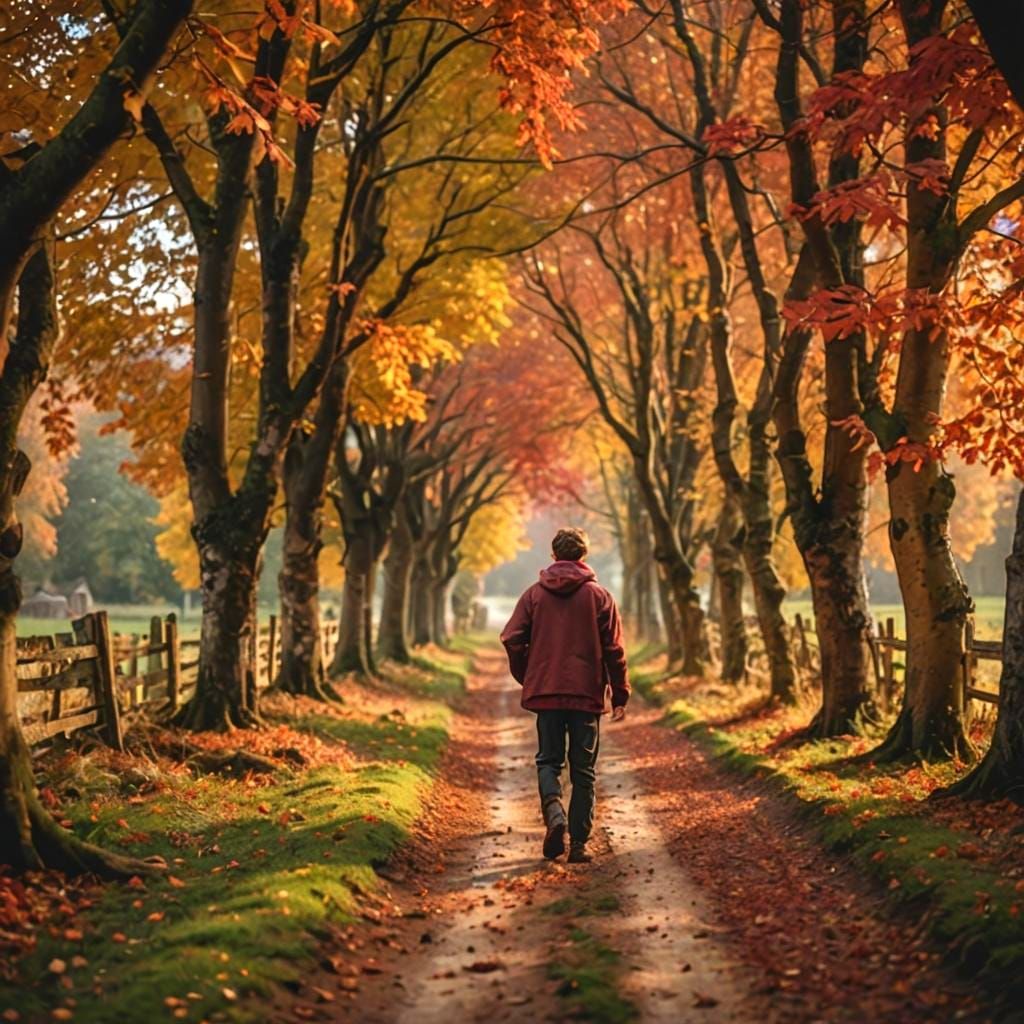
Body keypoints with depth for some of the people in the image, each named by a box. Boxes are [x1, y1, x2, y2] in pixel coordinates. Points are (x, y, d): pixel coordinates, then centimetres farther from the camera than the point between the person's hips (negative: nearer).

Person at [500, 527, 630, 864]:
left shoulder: (534, 594, 3)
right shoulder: (599, 596, 0)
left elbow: (512, 640, -2)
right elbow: (614, 650, -2)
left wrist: (526, 679, 12)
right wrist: (620, 696, 4)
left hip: (545, 693, 1)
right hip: (587, 695, -1)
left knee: (548, 760, 11)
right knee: (583, 770, 7)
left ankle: (553, 810, -18)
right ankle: (579, 843, 5)